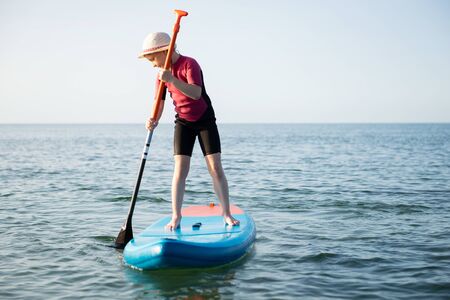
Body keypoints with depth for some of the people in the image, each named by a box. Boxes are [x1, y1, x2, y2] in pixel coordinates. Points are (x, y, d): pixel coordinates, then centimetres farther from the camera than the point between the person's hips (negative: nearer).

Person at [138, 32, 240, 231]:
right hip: (183, 123, 4)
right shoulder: (162, 72, 0)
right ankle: (176, 216, -1)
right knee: (180, 169, -6)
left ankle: (227, 214, 2)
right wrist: (154, 121, -23)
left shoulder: (189, 64, -20)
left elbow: (196, 93, -35)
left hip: (205, 120, -4)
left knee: (215, 167, -7)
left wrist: (172, 79, -46)